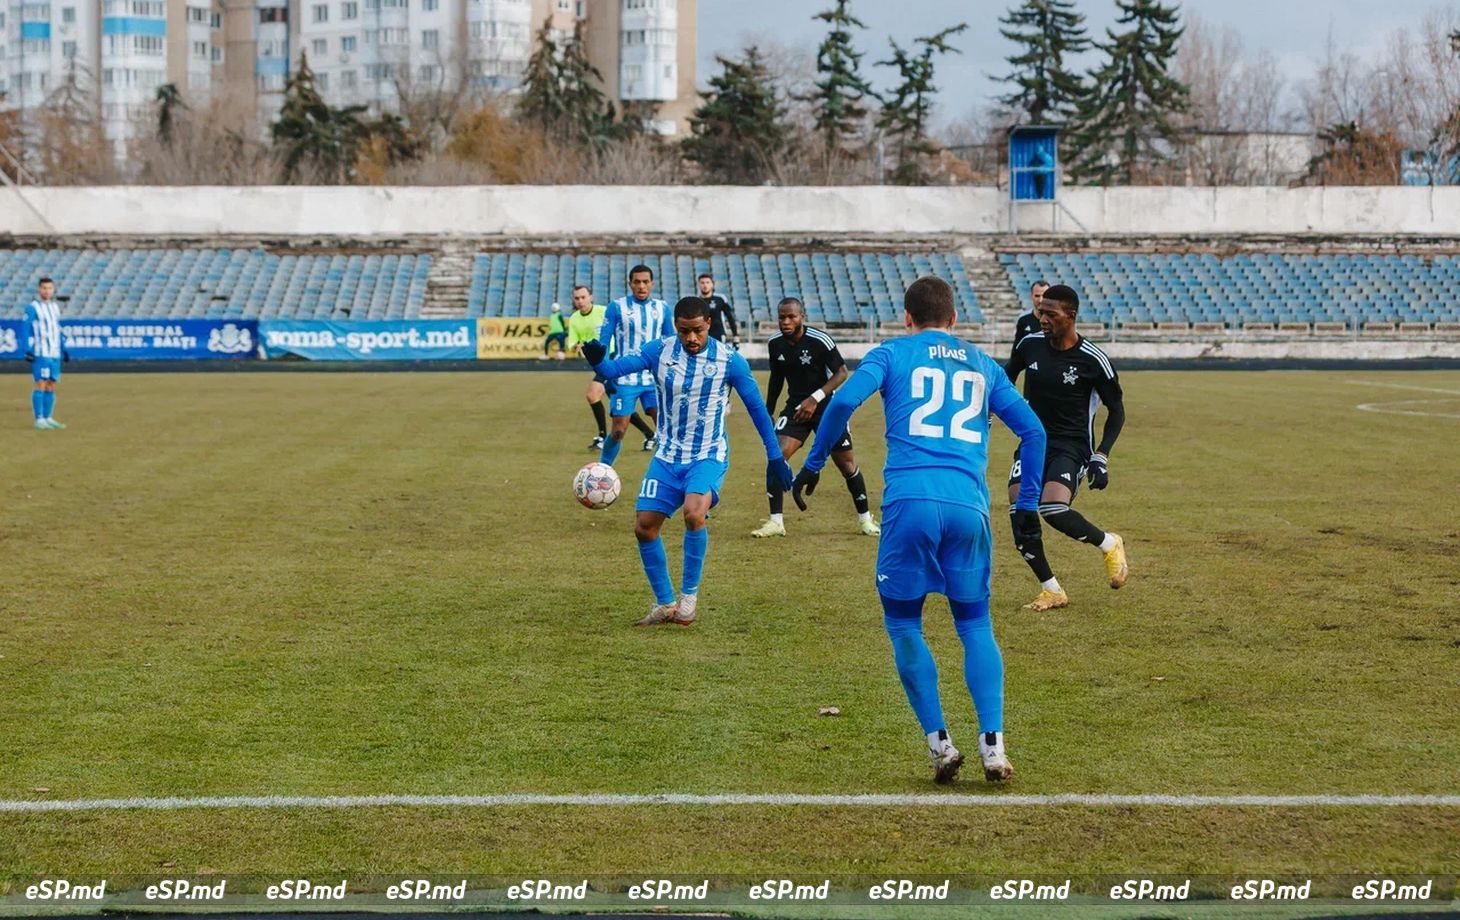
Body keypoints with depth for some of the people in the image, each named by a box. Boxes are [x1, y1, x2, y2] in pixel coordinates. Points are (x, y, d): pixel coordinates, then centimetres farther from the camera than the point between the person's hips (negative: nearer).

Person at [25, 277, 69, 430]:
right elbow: (27, 330, -9)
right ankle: (39, 420, -10)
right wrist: (28, 350, -17)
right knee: (41, 385, -10)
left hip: (55, 353, 7)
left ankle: (48, 418, 13)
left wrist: (63, 350, 21)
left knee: (51, 387, 7)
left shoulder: (55, 307, 15)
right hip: (40, 353, -7)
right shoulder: (32, 308, -5)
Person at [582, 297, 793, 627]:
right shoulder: (659, 351, -6)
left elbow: (757, 408, -1)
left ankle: (689, 594, -10)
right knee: (644, 526, -2)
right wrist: (599, 361, -45)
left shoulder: (729, 361, -10)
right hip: (668, 457, 4)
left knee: (694, 514, -29)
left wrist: (775, 457, 1)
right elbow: (619, 367, -21)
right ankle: (665, 604, 16)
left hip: (708, 457, -4)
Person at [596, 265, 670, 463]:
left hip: (655, 379, 3)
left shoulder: (662, 308, 7)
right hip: (625, 380, -3)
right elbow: (603, 342, -2)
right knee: (619, 430, -2)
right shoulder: (617, 307, -3)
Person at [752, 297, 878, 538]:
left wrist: (815, 398, -25)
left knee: (846, 462, 4)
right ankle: (775, 522, -11)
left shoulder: (820, 341, -19)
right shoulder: (775, 344, -3)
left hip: (827, 407, -3)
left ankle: (865, 518, 23)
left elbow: (841, 373, -15)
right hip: (795, 407, 3)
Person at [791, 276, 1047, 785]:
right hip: (969, 505, 3)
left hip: (910, 501, -3)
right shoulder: (983, 365, 22)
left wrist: (812, 464, 5)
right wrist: (1027, 502, 27)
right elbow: (1032, 431, 21)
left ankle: (940, 743, 5)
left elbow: (843, 401, -4)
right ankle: (992, 744, -2)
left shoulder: (893, 353, 12)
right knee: (976, 626, 13)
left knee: (903, 624, 12)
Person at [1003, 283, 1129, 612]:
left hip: (1071, 446, -4)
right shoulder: (1030, 344, -1)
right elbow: (1005, 378, 20)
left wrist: (1101, 456, -12)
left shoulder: (1092, 360, -13)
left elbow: (1116, 410, -3)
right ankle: (1051, 591, 4)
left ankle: (1109, 544, 3)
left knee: (1053, 509, -27)